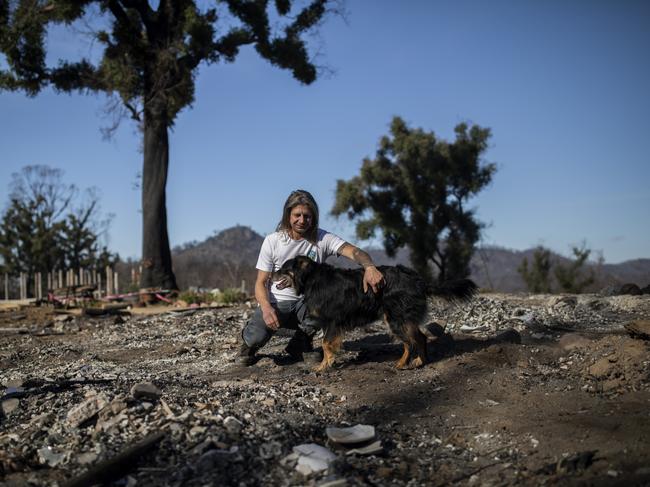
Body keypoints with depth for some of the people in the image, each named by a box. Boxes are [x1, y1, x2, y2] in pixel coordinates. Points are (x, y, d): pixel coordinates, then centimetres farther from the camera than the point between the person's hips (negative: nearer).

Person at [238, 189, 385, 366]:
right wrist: (266, 308, -28)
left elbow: (354, 251, -23)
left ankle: (300, 344, -1)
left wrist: (369, 267, -47)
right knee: (258, 335, -29)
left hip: (305, 304, 1)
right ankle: (250, 344, 14)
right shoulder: (272, 241, -7)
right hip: (275, 303, -1)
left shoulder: (322, 238, -8)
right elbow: (261, 283, -6)